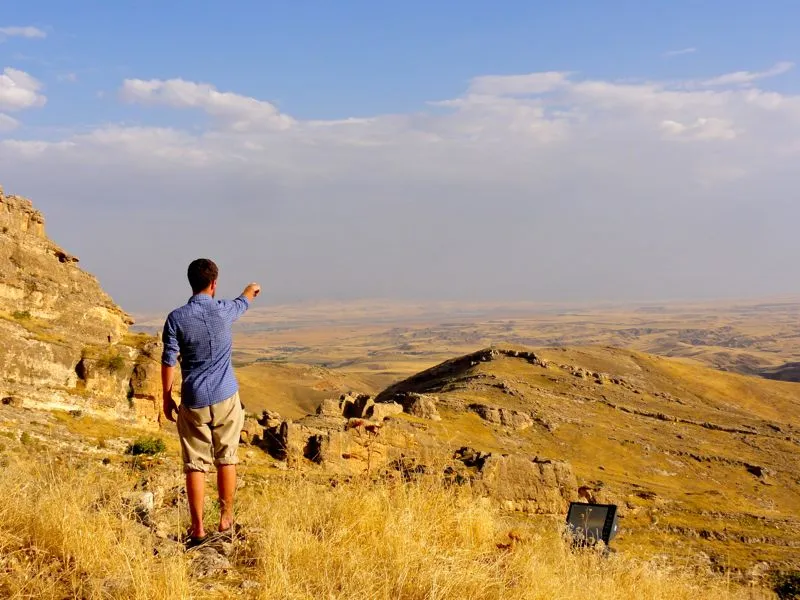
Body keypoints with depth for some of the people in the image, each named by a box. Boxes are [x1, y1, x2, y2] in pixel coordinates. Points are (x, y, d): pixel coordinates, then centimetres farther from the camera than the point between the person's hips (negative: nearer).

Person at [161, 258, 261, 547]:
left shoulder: (176, 318, -7)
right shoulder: (223, 310, -2)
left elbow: (168, 361, -5)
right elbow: (243, 303, 23)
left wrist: (167, 398, 6)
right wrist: (251, 290, 46)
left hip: (194, 402, -1)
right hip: (226, 398, 1)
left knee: (195, 465, 3)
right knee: (226, 460, 12)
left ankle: (198, 529, 3)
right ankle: (226, 520, 19)